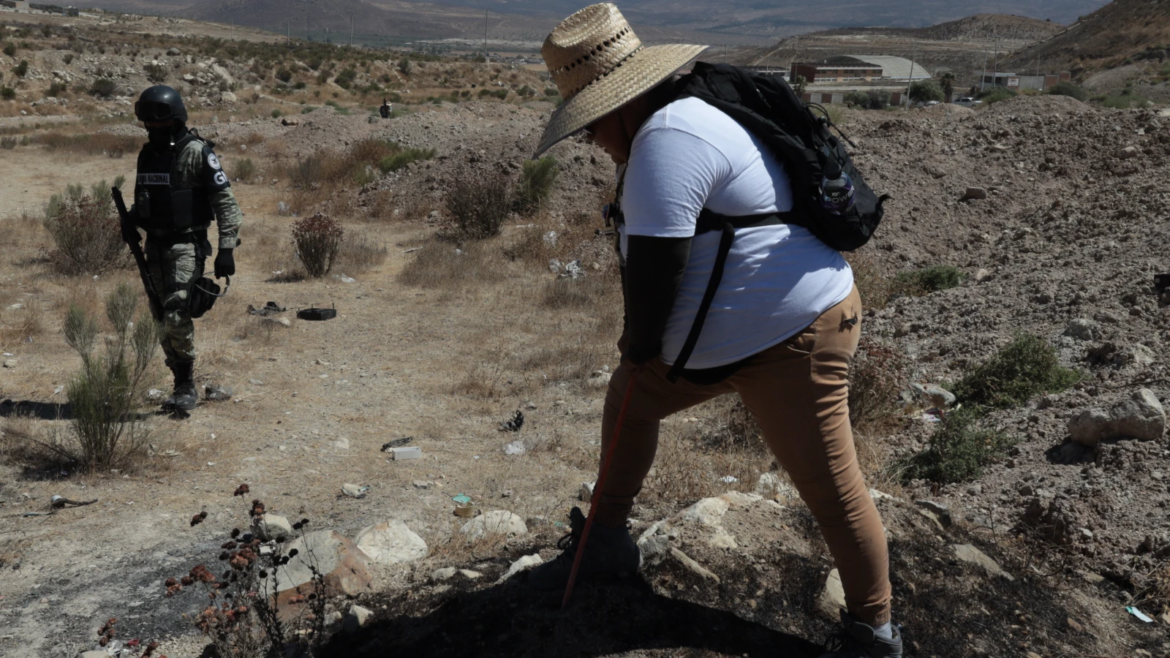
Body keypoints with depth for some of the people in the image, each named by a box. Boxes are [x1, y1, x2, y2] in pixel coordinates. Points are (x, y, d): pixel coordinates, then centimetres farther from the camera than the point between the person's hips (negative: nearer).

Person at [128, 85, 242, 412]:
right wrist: (131, 221, 7)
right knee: (166, 320, 8)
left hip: (186, 246, -7)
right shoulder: (147, 154, 12)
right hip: (155, 247, 7)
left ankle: (186, 387, -4)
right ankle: (182, 385, 18)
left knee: (176, 316, -17)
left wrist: (226, 249, -19)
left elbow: (226, 202, -12)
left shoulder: (198, 152, -10)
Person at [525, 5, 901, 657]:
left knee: (831, 487, 0)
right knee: (629, 397, 19)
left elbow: (655, 265, -24)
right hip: (724, 336, 11)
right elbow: (650, 251, 14)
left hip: (792, 337, -11)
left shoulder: (667, 139, -24)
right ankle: (607, 541, 35)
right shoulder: (678, 118, 10)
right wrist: (645, 345, 9)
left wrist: (641, 342, -6)